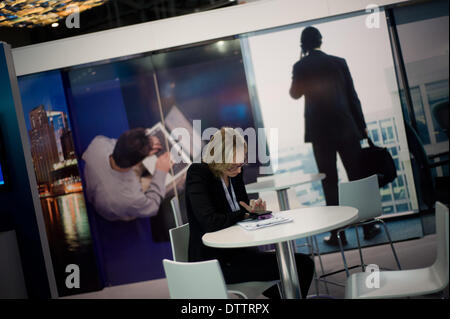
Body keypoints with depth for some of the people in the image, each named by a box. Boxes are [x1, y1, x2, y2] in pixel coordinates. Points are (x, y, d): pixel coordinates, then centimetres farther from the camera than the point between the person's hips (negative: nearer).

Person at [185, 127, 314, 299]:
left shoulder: (234, 172, 5)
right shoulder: (197, 174, -17)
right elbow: (211, 222, -28)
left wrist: (254, 210, -6)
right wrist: (244, 214, -11)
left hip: (237, 251, 8)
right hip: (214, 260, -8)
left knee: (304, 264, -1)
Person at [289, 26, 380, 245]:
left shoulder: (300, 66, -3)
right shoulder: (338, 62, 1)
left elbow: (295, 94, 14)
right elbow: (352, 95, 3)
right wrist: (361, 126, 10)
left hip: (320, 132, -1)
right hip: (346, 128, 1)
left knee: (330, 183, 4)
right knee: (357, 177, 9)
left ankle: (337, 233, 6)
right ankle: (367, 226, 16)